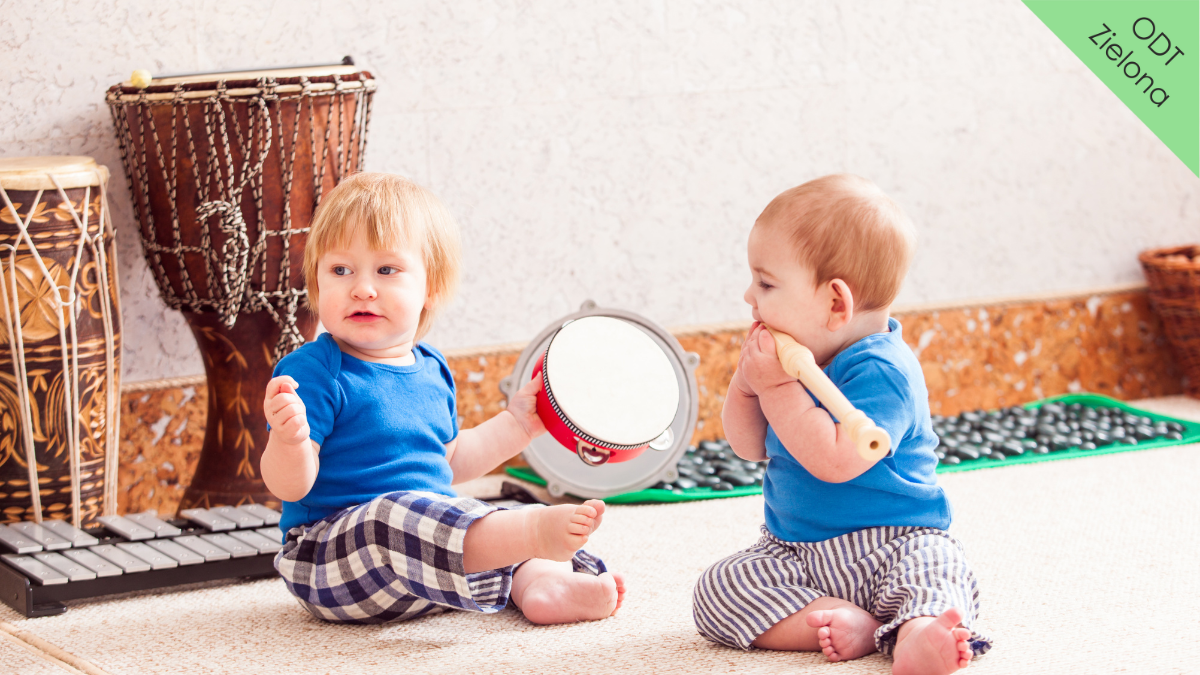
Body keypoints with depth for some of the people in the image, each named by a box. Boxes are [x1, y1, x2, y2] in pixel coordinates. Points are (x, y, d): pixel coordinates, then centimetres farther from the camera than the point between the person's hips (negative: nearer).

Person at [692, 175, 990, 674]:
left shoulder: (879, 371, -19)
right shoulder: (797, 359, 7)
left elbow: (834, 460, -32)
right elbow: (749, 447, 13)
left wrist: (776, 387, -25)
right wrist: (746, 383, -6)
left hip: (890, 544, -7)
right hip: (795, 552, 7)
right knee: (716, 592, -15)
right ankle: (854, 626, -27)